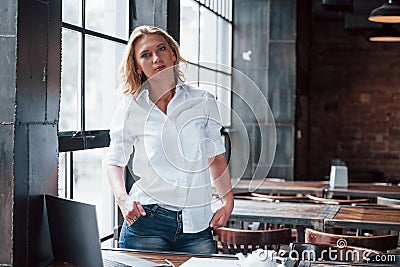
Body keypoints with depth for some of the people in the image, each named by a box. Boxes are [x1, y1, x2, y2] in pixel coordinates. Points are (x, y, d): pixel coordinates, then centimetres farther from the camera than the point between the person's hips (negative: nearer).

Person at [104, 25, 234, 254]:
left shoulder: (203, 101, 5)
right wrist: (123, 199, -7)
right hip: (147, 220, -1)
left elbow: (216, 157, 14)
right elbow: (115, 161, 9)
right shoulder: (130, 107, 1)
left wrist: (228, 201, 6)